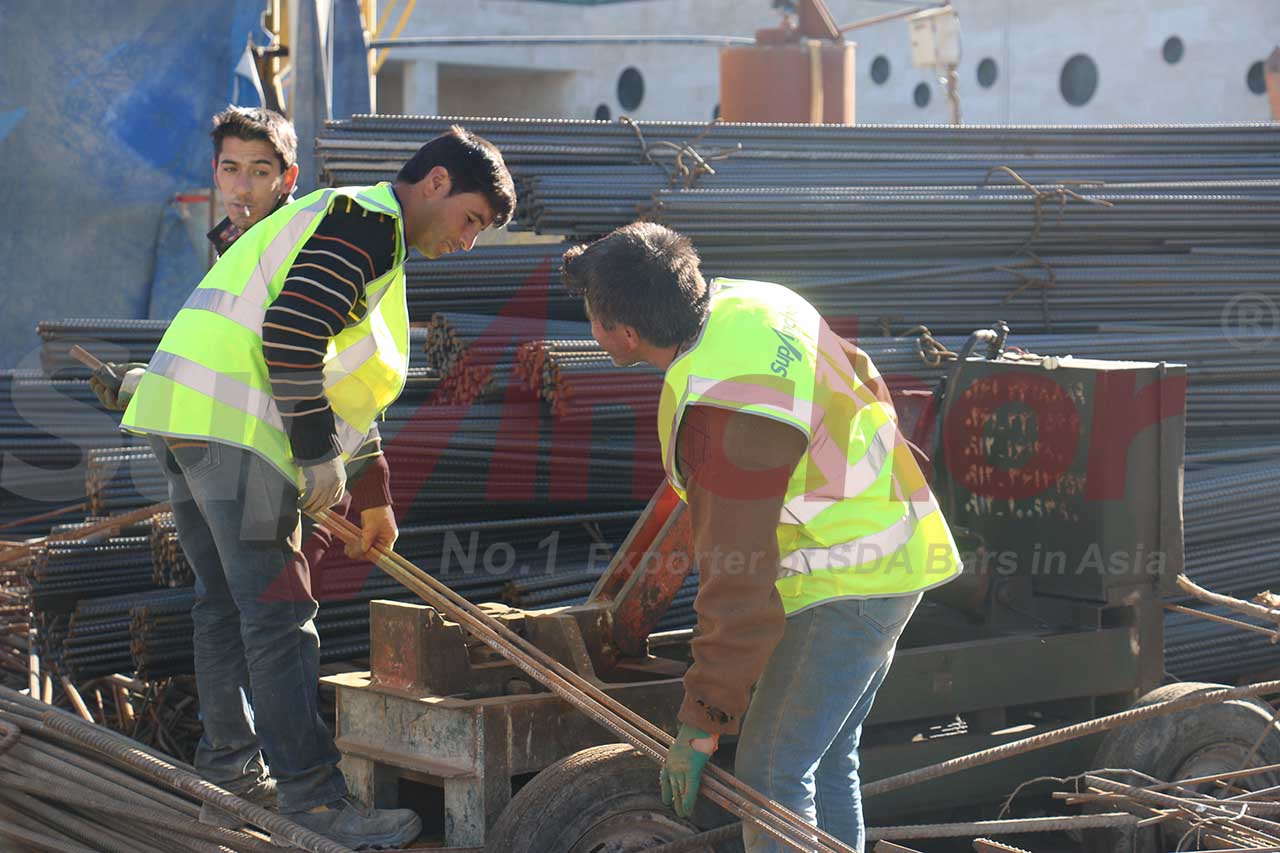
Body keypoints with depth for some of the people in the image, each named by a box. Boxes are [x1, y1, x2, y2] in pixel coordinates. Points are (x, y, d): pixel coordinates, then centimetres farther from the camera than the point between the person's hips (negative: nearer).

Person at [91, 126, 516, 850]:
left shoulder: (357, 229, 26)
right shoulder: (366, 219, -7)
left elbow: (346, 383, 31)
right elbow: (291, 334, -20)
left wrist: (374, 497, 32)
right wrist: (319, 456, -15)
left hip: (186, 417, 11)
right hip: (234, 424, -11)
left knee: (226, 600, 19)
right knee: (278, 613, -10)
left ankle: (230, 764, 30)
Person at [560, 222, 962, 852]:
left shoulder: (727, 415, -31)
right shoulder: (750, 302, -3)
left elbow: (739, 590, -28)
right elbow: (861, 376, 15)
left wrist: (702, 725, -20)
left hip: (846, 586, -10)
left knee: (769, 772, -7)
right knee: (826, 763, 18)